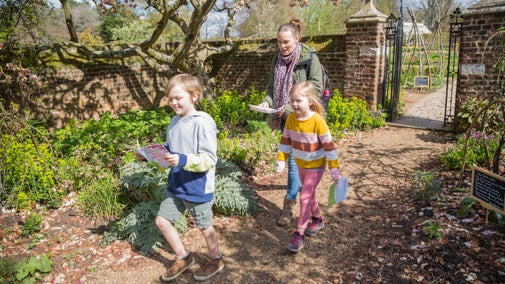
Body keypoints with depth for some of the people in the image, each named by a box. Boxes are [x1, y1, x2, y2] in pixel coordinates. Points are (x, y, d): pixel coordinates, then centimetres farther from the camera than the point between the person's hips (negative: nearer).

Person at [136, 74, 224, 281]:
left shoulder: (203, 123, -22)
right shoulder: (174, 121, 2)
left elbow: (209, 159, -25)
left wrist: (183, 160, -36)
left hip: (198, 188, -7)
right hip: (176, 185, 8)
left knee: (204, 227, 12)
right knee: (162, 221, 13)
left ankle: (215, 259, 41)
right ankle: (184, 258, 35)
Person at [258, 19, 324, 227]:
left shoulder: (310, 59, -10)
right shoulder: (277, 60, 7)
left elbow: (316, 89, -14)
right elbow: (272, 86, 15)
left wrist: (291, 107, -22)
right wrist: (268, 101, -7)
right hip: (285, 117, 6)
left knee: (295, 158, -9)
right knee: (291, 155, 18)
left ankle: (289, 204, -3)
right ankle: (300, 183, 41)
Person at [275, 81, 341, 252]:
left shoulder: (318, 121, -25)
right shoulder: (291, 119, -8)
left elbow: (329, 145, -21)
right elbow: (285, 141, 2)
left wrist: (334, 168, -19)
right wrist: (281, 160, -2)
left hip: (316, 166, -6)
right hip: (301, 165, 6)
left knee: (305, 197, -9)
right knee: (309, 194, 21)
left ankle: (299, 235, 0)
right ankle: (317, 220, 44)